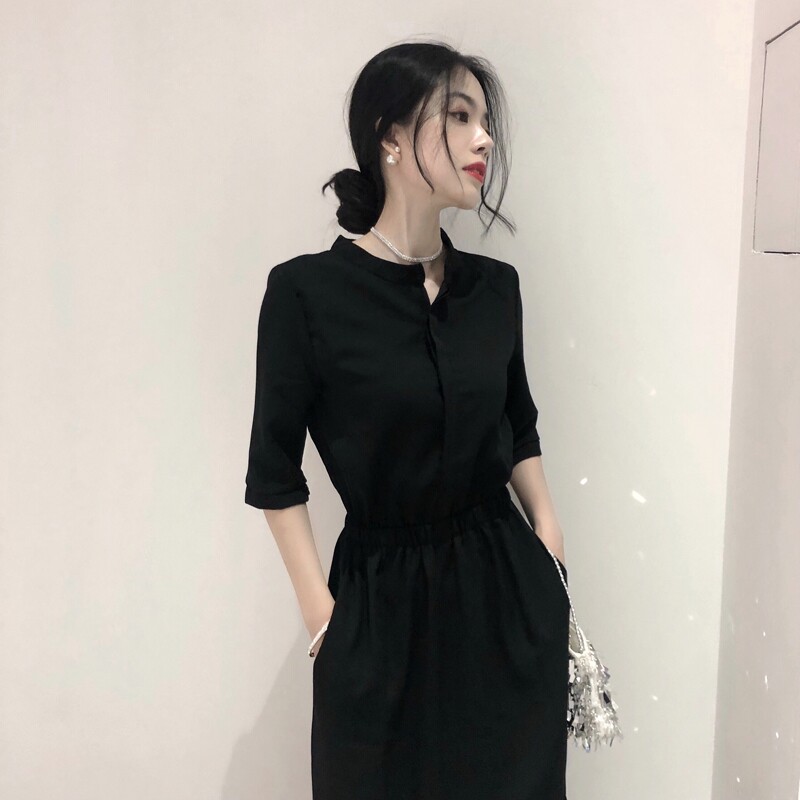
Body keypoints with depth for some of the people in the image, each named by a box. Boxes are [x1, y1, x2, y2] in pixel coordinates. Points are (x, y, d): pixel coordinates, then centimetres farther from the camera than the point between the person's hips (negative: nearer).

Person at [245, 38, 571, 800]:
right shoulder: (306, 289, -14)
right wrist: (323, 619, -9)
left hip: (509, 587, 4)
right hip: (382, 596, -3)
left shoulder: (495, 284, 0)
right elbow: (275, 472, -8)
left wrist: (550, 547, 6)